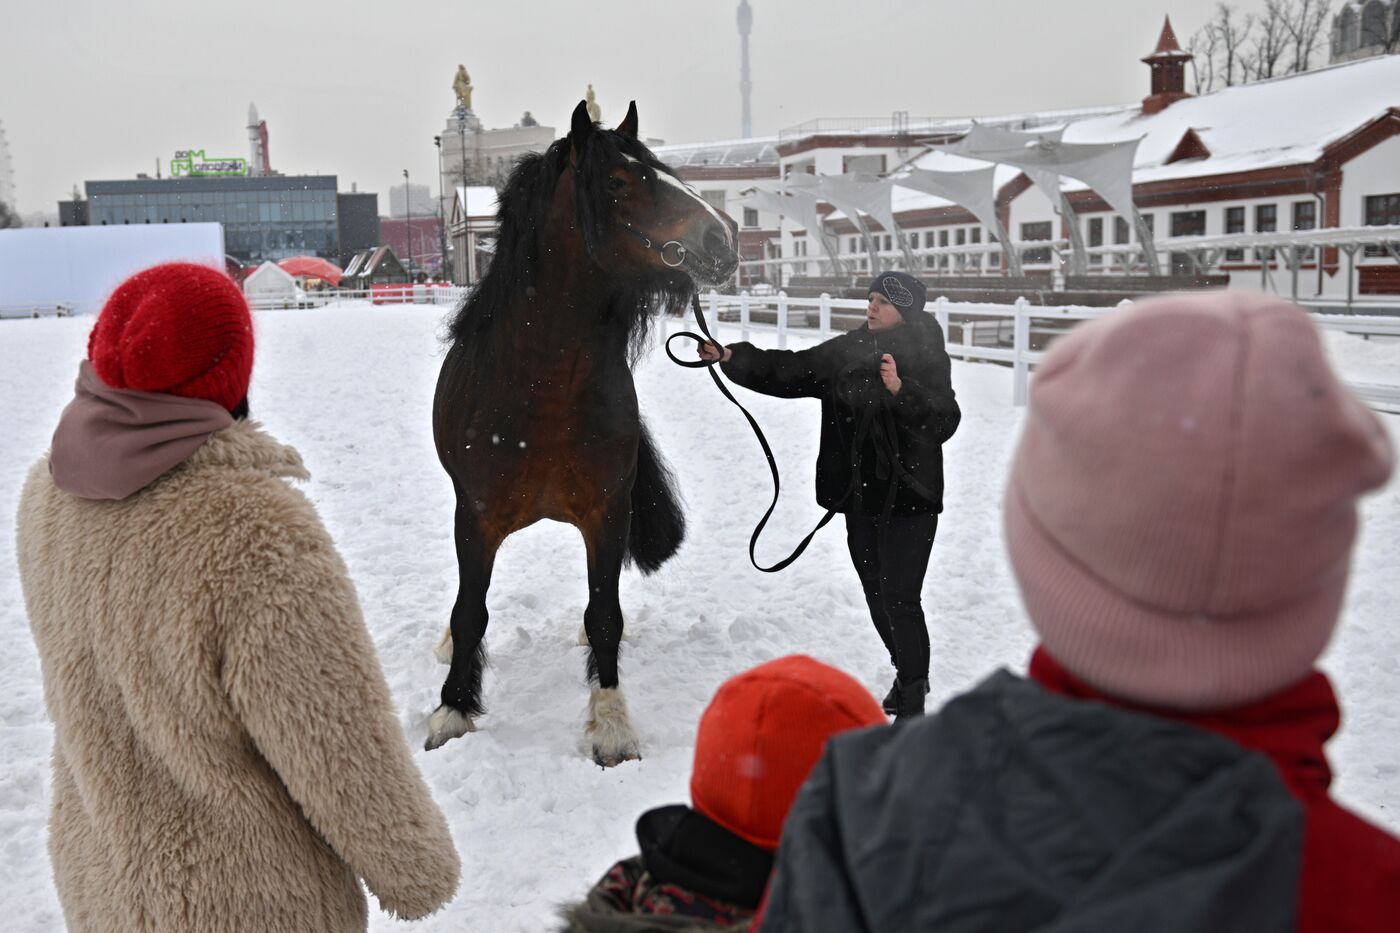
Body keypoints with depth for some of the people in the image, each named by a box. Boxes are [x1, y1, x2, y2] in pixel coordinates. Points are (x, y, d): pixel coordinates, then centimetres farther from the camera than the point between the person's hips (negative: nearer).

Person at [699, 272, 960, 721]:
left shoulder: (927, 359, -10)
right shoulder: (848, 350, 6)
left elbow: (944, 423, -20)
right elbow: (790, 372, 5)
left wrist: (902, 390, -34)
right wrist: (732, 357, -5)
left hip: (909, 499, -6)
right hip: (860, 496, 7)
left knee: (900, 599, -8)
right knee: (877, 595, 18)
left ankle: (911, 704, 4)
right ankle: (908, 676, 39)